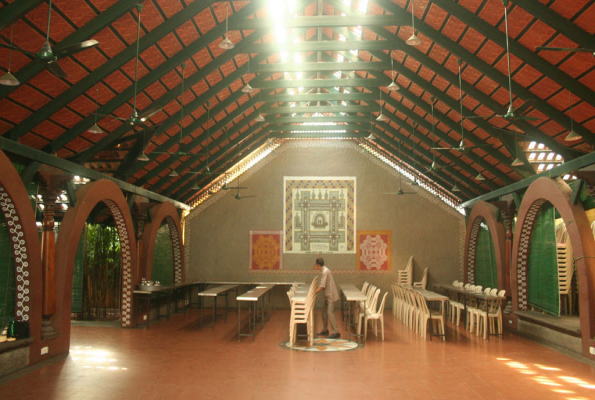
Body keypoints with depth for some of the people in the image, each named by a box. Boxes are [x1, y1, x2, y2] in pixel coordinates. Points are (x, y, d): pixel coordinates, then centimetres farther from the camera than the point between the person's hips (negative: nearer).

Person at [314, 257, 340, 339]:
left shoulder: (325, 272, -20)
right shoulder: (325, 270, 11)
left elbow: (322, 286, -22)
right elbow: (321, 284, 18)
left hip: (331, 295, -10)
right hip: (328, 295, 10)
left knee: (330, 313, -10)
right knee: (324, 312, 15)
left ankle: (336, 332, -6)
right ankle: (325, 330, 25)